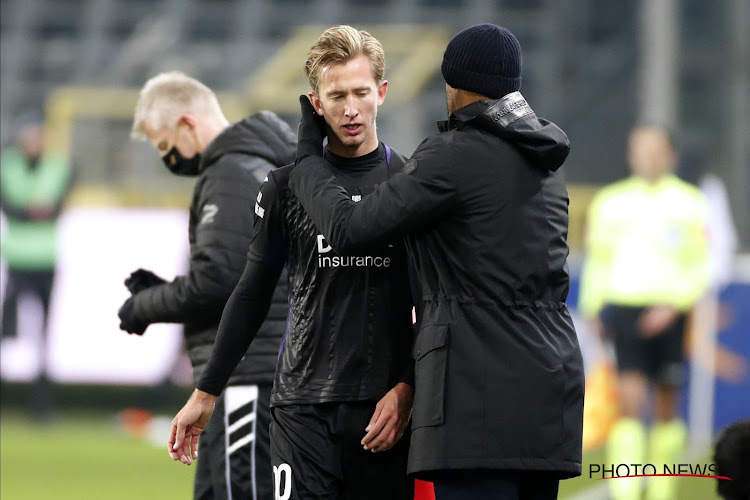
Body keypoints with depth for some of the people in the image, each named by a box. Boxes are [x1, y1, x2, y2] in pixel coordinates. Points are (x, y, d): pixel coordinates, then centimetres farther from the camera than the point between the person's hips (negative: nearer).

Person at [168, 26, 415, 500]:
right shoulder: (289, 186, 7)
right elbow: (252, 296, 14)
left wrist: (407, 389, -7)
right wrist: (205, 394, 13)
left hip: (387, 407, 0)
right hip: (303, 405, 0)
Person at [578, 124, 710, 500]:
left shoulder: (689, 202, 3)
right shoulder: (610, 202, 9)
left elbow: (698, 266, 0)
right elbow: (597, 260, 16)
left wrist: (673, 306, -12)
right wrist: (592, 309, 10)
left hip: (668, 312, 0)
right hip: (624, 307, 0)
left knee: (666, 405, 7)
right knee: (630, 399, -12)